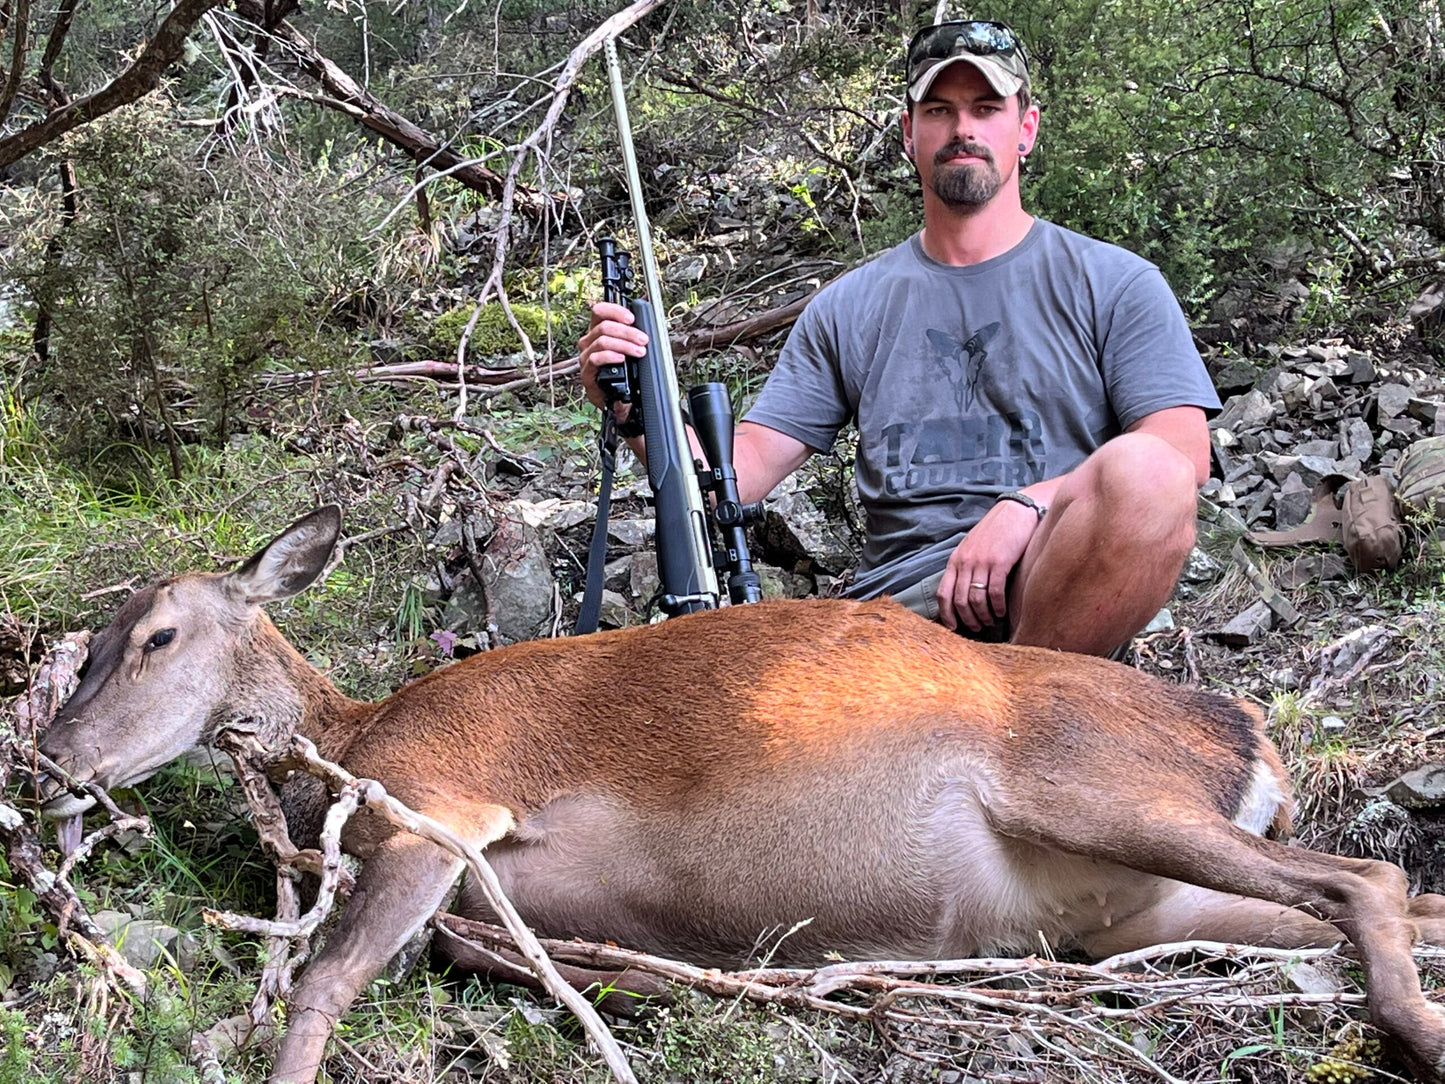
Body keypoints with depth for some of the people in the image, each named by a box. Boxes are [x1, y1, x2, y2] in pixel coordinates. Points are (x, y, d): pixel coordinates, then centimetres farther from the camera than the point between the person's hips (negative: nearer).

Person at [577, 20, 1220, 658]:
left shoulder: (1113, 284, 11)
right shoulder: (848, 309, 19)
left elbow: (1183, 451, -3)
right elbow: (741, 471, 13)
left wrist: (1027, 505, -19)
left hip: (1062, 593, -1)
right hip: (900, 601, 2)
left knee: (1143, 468, -36)